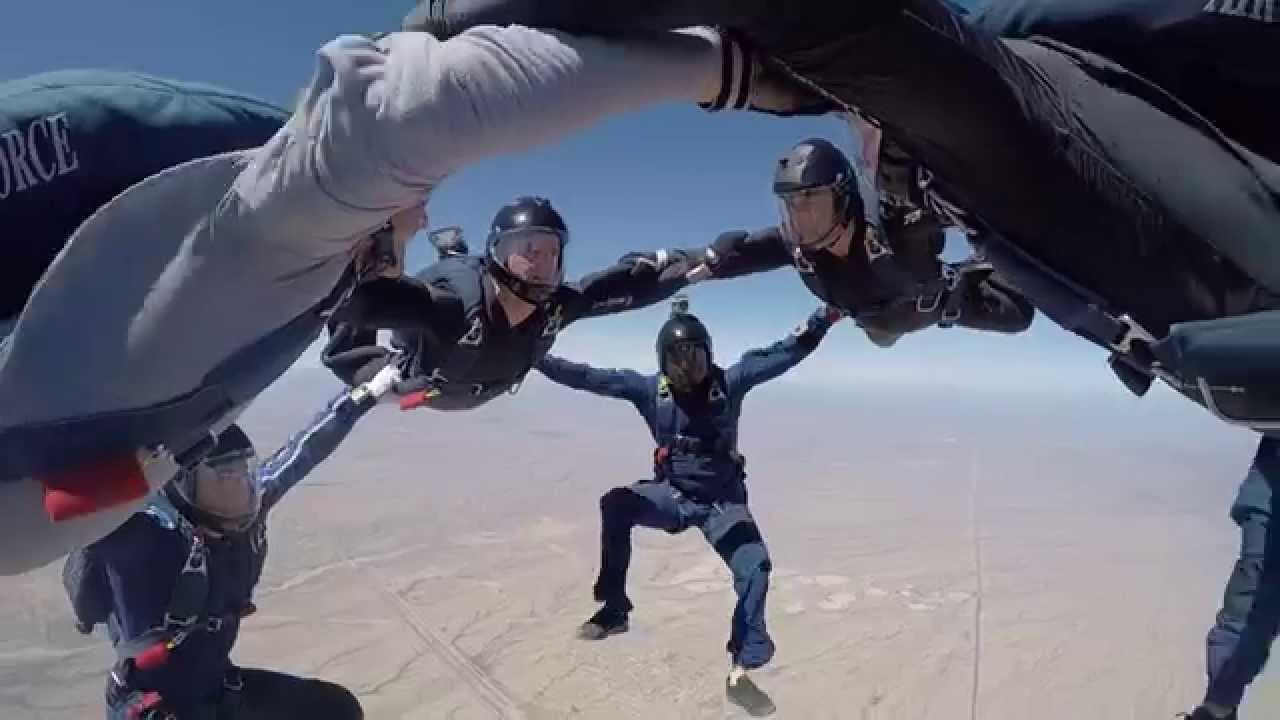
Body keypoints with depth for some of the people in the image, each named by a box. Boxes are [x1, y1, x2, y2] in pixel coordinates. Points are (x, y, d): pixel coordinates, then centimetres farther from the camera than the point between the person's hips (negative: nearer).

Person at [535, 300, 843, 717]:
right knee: (616, 504, -24)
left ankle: (740, 673, -3)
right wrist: (534, 357, -19)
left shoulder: (729, 382, -14)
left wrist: (825, 317, -32)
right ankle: (614, 609, -11)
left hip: (723, 502, 0)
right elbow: (588, 378, -13)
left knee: (755, 567, -18)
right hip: (673, 495, 1)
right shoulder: (651, 389, -11)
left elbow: (785, 354, -20)